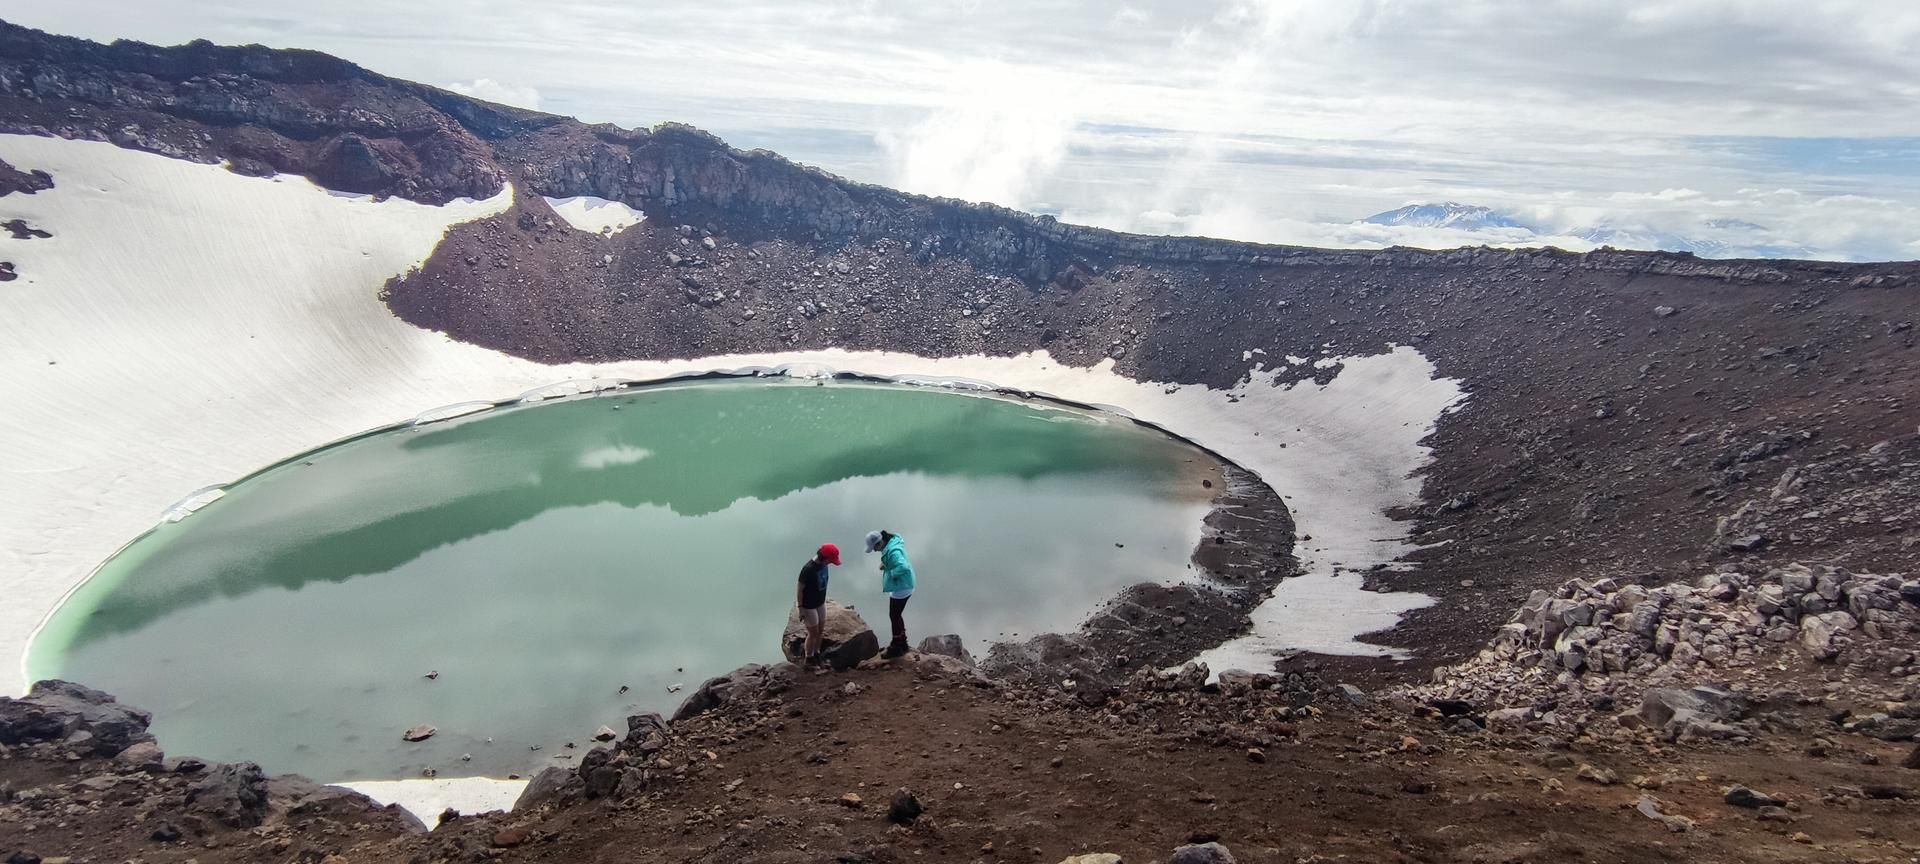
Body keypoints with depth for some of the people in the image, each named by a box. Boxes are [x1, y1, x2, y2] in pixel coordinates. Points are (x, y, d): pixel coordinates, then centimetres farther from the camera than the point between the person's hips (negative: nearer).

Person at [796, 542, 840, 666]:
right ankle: (809, 658, 27)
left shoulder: (823, 564, -8)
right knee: (813, 633, 7)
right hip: (809, 606, -7)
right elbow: (799, 590, -22)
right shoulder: (808, 569, -32)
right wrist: (801, 609, -16)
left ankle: (816, 653, 39)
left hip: (821, 603, 7)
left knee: (820, 630, 18)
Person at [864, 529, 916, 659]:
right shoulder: (890, 544, 2)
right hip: (901, 586, 10)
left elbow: (903, 567, -43)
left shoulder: (893, 551, -29)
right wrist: (885, 565, 2)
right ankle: (902, 643, 35)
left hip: (901, 587, -10)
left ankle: (896, 648, 14)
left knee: (894, 617, 2)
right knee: (896, 615, 21)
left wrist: (892, 574, -25)